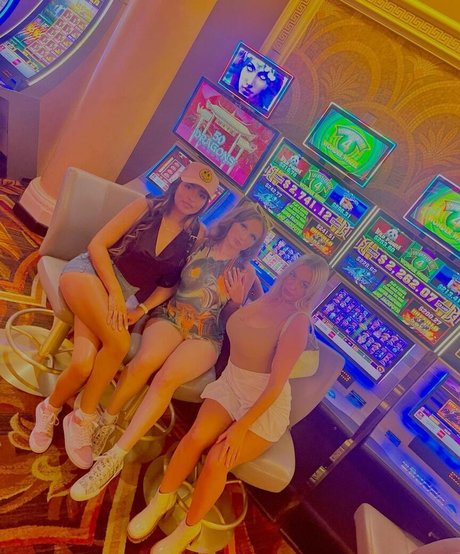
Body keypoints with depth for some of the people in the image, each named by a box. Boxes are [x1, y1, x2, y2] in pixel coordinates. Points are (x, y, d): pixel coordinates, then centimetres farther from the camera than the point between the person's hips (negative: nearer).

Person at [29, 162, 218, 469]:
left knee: (84, 365, -23)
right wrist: (115, 292, -16)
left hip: (126, 295, 2)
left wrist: (141, 310, -11)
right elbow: (98, 244, -6)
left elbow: (172, 283, 5)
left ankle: (52, 408, 8)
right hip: (89, 272, -2)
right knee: (119, 344, -28)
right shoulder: (147, 206, -4)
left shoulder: (197, 235, 3)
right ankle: (86, 417, -3)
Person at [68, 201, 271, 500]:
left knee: (167, 377, -30)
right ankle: (107, 421, -6)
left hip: (204, 336, -1)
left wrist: (239, 299, -8)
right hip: (169, 317, 1)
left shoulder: (246, 272, 5)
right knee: (145, 361, -32)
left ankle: (115, 457, -23)